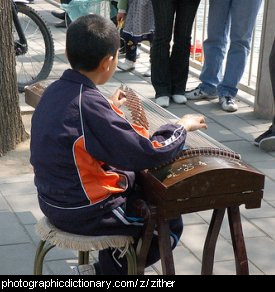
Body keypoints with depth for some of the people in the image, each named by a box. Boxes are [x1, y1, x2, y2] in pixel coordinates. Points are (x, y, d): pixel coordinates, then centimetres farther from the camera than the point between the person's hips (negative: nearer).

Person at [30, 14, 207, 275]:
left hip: (54, 198, 8)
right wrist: (182, 126, -9)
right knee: (170, 224, 8)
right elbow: (149, 154, -26)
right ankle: (113, 268, 22)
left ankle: (111, 261, 32)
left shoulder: (55, 91, -4)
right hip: (82, 211, -8)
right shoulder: (90, 104, -29)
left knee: (137, 183, 28)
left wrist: (109, 108, 30)